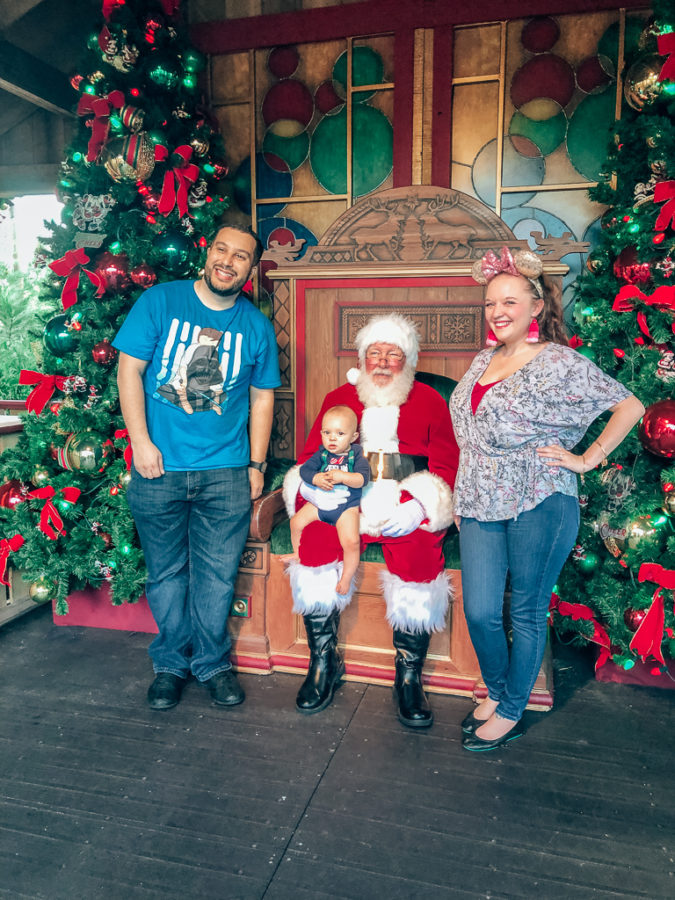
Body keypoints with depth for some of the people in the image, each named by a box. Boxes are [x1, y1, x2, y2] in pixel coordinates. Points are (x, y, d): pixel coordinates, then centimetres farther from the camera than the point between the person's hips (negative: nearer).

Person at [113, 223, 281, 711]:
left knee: (217, 575, 9)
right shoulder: (160, 301, -1)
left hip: (226, 473, 1)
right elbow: (129, 368, -2)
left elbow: (262, 397, 9)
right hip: (158, 469, -1)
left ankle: (213, 662, 29)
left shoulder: (257, 326, 4)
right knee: (166, 574, 12)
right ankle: (171, 663, 31)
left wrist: (257, 464, 6)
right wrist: (141, 441, -9)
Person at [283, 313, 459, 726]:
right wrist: (315, 488, -12)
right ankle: (324, 664, -10)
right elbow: (310, 457, 13)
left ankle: (410, 678, -13)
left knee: (420, 559, -32)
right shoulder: (339, 399, 18)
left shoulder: (429, 401, 13)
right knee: (315, 541, -28)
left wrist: (418, 507, -16)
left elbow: (446, 467, 3)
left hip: (406, 511, -1)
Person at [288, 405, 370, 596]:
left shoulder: (356, 455, -6)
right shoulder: (322, 453, 3)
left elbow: (363, 478, -18)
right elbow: (304, 469, -2)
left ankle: (346, 578, -2)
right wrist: (316, 478, -22)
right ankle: (297, 553, 22)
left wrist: (341, 476, -31)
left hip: (347, 506, -4)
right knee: (296, 521, -6)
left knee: (351, 541, -22)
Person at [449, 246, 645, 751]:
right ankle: (495, 691, 35)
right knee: (479, 612, 8)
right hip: (481, 506, 6)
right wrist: (461, 499, 17)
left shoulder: (559, 363, -8)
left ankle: (511, 713, 27)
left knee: (527, 613, 9)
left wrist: (586, 459, -9)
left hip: (539, 506, -6)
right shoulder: (484, 360, 12)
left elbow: (630, 406, -6)